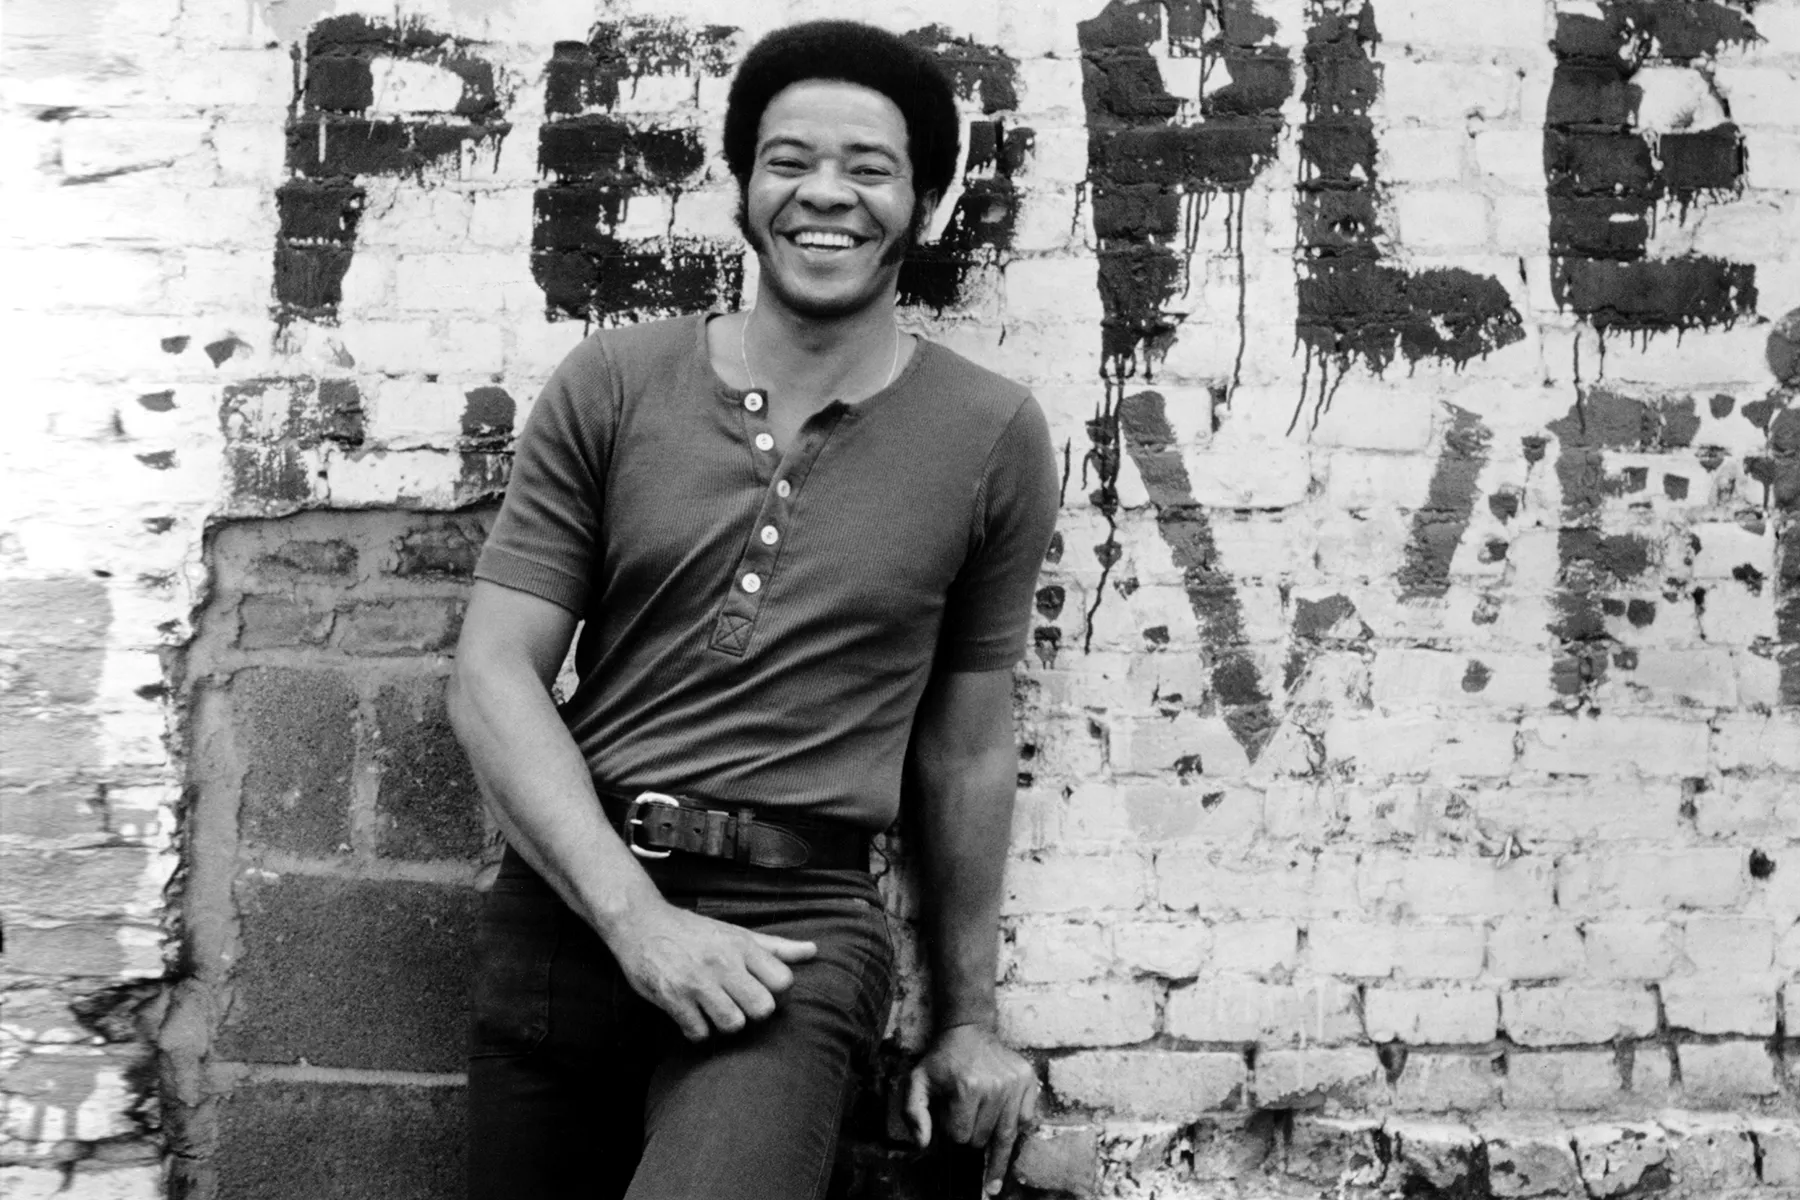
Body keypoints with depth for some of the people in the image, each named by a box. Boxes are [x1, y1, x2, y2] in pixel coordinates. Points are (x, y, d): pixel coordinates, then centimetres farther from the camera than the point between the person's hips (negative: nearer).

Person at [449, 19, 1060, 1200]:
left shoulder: (993, 436, 2)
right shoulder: (613, 386, 2)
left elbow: (968, 748, 9)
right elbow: (495, 676, -1)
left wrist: (968, 1021, 14)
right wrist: (636, 915, -13)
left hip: (795, 929, -2)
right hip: (564, 907, 2)